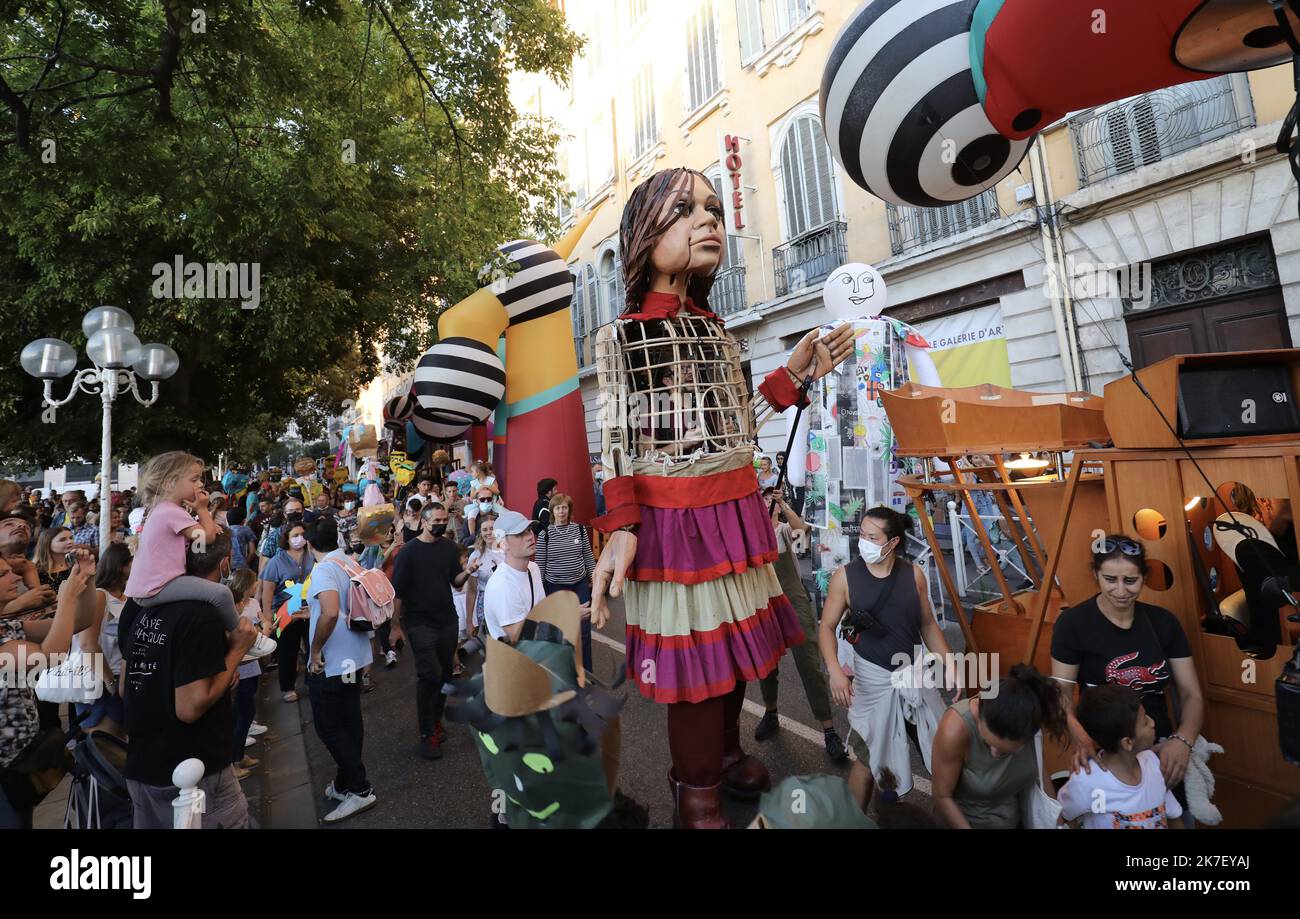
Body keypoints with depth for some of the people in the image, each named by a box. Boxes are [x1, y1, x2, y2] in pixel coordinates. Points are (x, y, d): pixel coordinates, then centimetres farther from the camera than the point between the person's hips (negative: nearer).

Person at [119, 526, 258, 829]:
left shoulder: (143, 605, 1)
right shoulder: (203, 615, -24)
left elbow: (125, 689, 11)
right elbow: (190, 707, -25)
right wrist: (238, 649, -17)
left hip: (141, 766, 8)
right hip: (194, 774, -8)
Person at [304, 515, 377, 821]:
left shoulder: (324, 569, -21)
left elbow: (330, 612, -36)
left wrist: (315, 650, -23)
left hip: (330, 663, -8)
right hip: (355, 656, 8)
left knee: (329, 727, 5)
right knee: (350, 721, 17)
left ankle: (360, 789, 10)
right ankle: (346, 783, 30)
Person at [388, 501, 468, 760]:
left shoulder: (449, 547, 3)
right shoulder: (409, 551, -10)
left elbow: (456, 581, 5)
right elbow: (396, 591, -8)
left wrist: (467, 572, -16)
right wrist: (396, 625, -8)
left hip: (448, 621, 5)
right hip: (420, 623, -4)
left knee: (444, 673, 12)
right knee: (430, 675, -7)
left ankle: (436, 719, 32)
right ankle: (427, 734, 8)